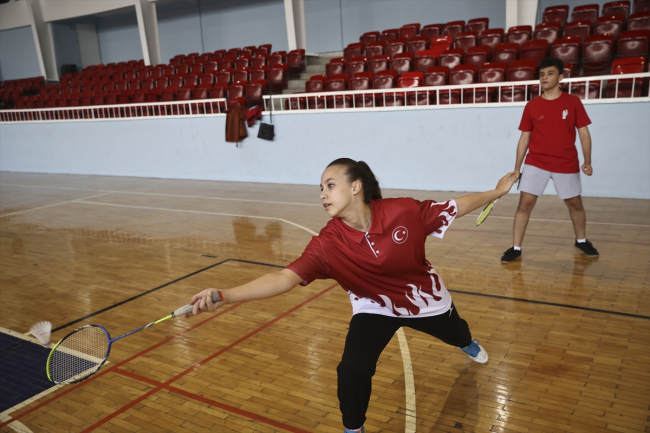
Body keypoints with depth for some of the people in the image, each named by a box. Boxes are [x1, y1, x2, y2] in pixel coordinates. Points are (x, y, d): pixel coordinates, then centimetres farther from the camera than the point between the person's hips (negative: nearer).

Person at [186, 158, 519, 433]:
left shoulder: (404, 211, -32)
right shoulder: (327, 244, -32)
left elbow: (455, 207, -15)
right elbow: (285, 277, -43)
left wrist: (496, 192, -5)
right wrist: (223, 296, -55)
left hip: (424, 297, 2)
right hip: (374, 307, -1)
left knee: (455, 334, 32)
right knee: (352, 370, -22)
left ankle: (469, 344, 75)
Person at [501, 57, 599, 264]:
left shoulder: (573, 102, -1)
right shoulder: (531, 106, 1)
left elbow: (584, 133, 1)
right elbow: (524, 138, 5)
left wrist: (587, 161, -8)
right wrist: (517, 168, 2)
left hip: (567, 165, 0)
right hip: (536, 163, 0)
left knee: (575, 204, 14)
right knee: (525, 204, -8)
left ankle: (581, 241, 38)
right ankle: (515, 248, 1)